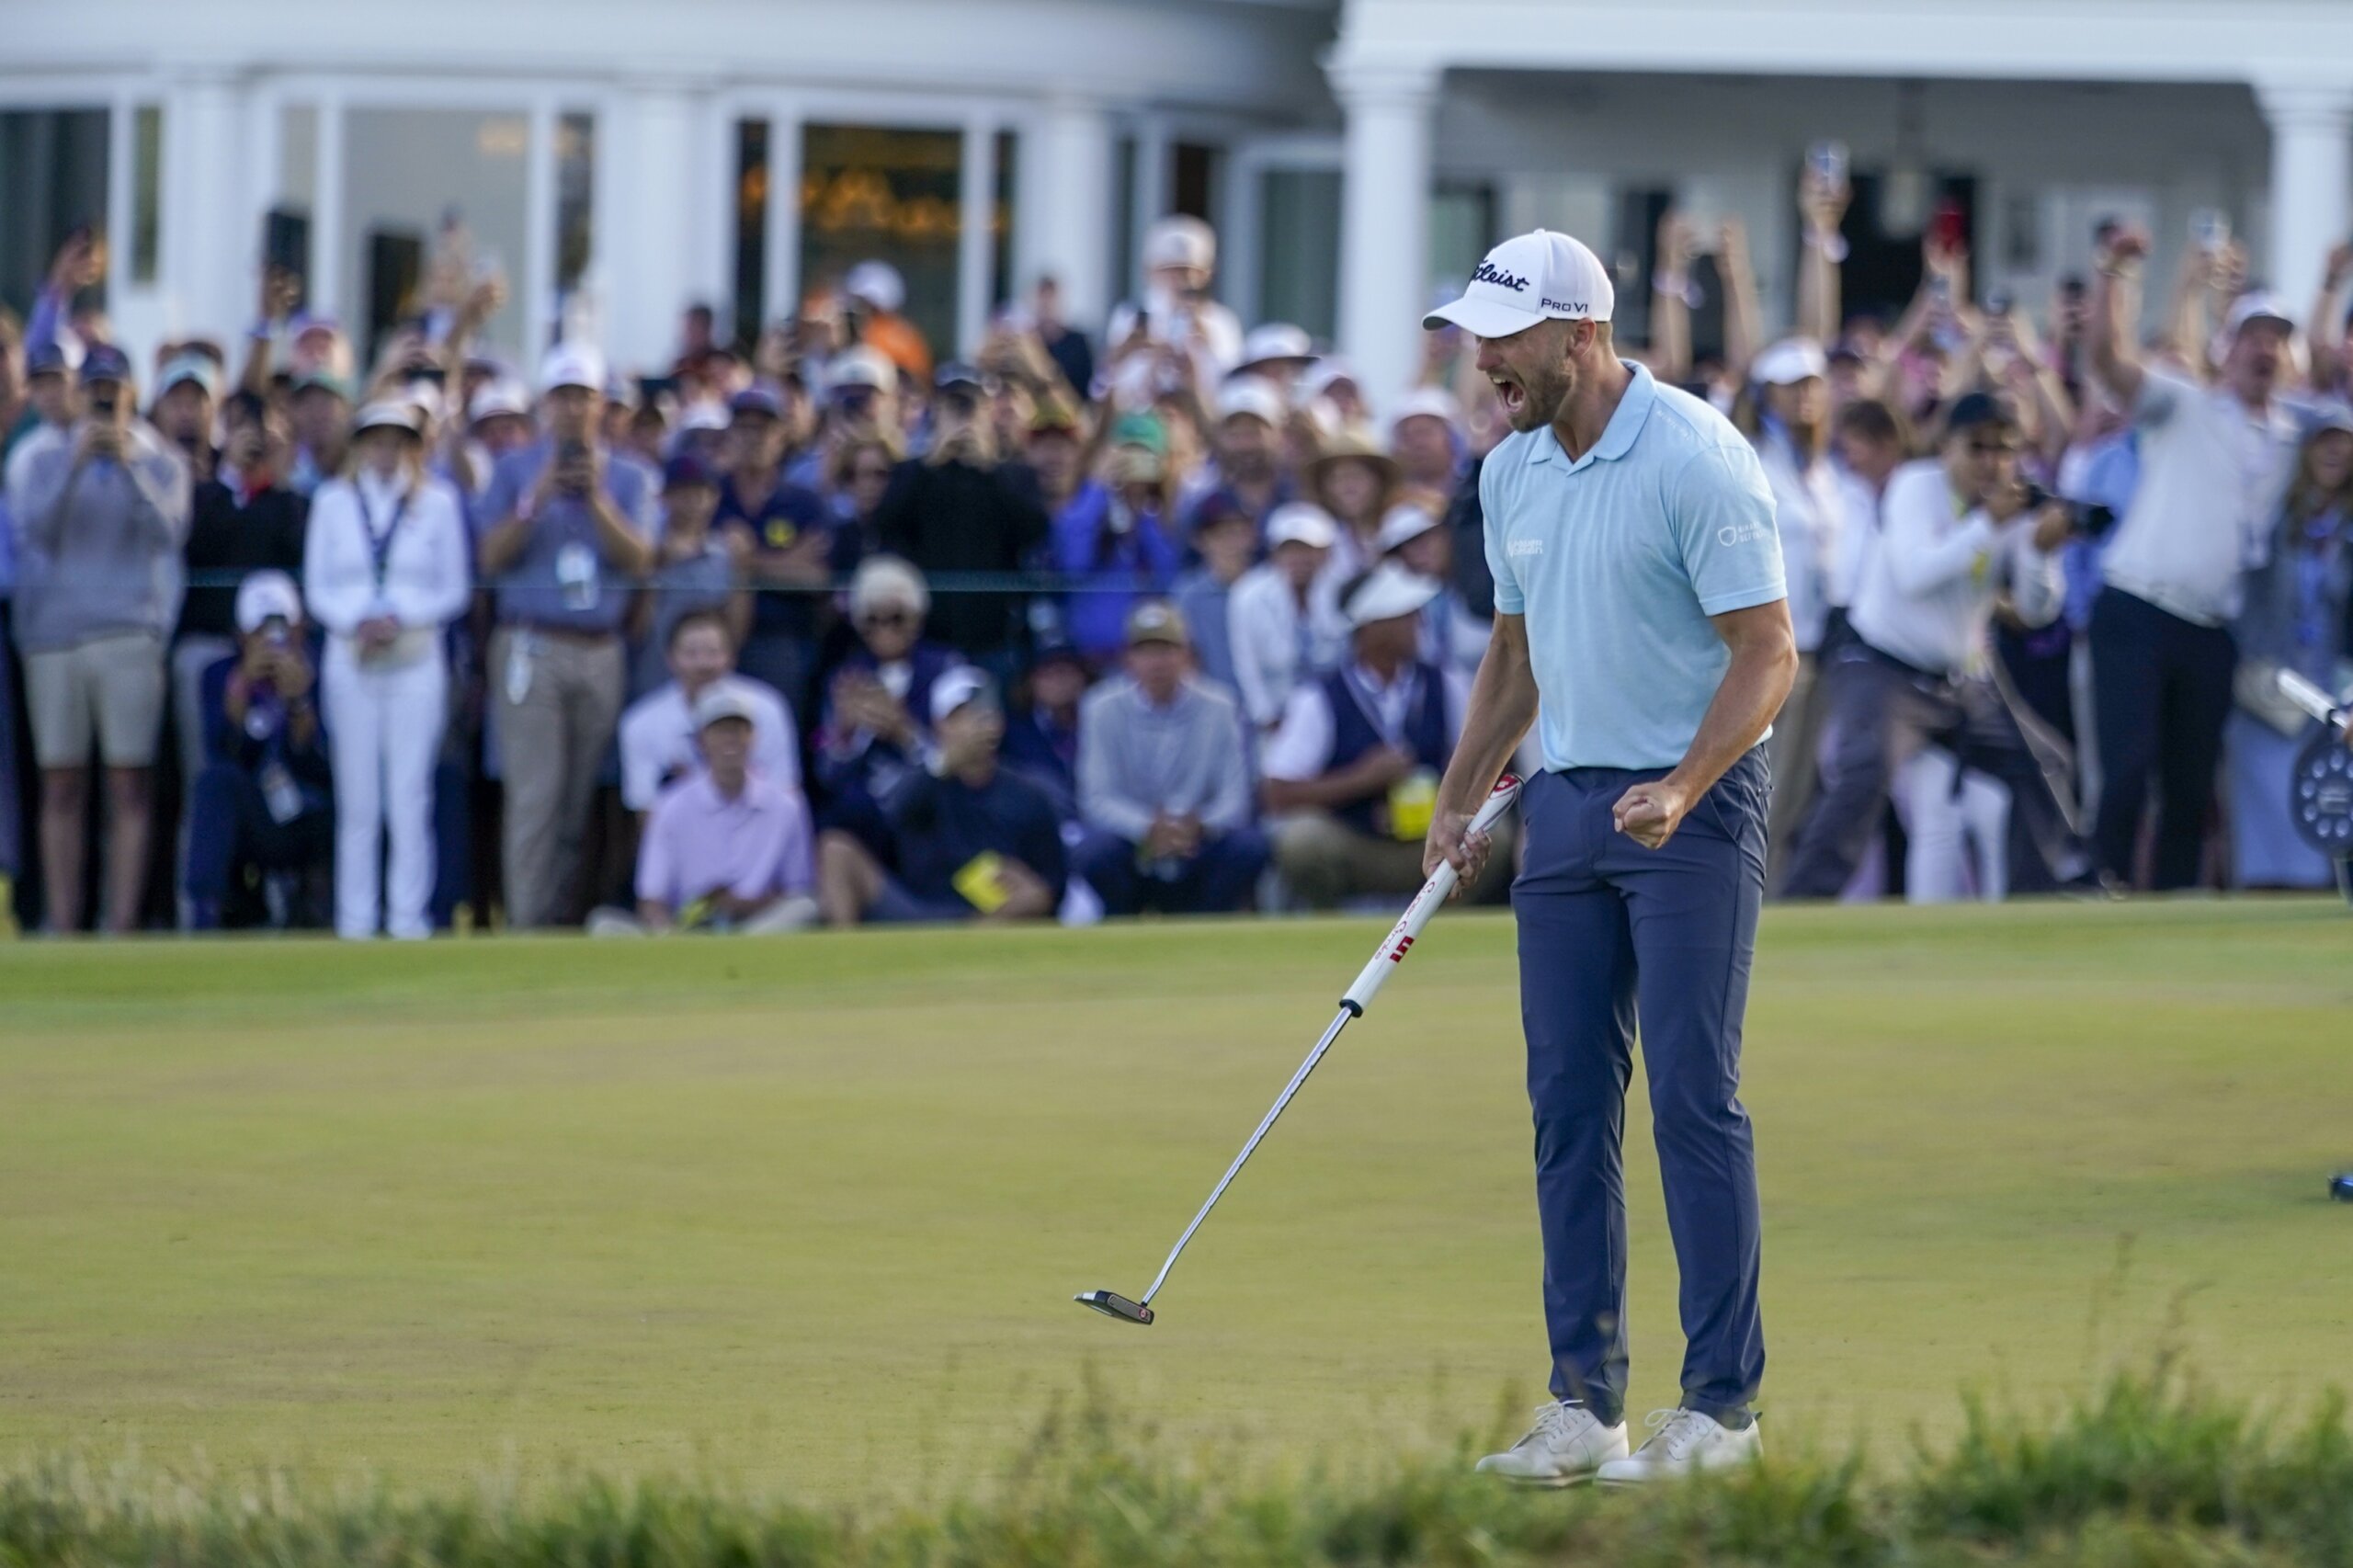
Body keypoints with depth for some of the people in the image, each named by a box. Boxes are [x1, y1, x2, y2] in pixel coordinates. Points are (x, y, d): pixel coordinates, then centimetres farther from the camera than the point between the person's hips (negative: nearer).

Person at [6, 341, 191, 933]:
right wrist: (75, 462, -16)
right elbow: (35, 527, -5)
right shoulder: (39, 456, 10)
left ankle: (123, 924, -8)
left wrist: (129, 463, -18)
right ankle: (62, 925, 1)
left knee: (130, 784, -7)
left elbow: (167, 530, -7)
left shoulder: (158, 460, 9)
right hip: (52, 633, 1)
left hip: (129, 634, -1)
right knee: (62, 787, 0)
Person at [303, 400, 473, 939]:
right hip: (350, 657, 1)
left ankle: (408, 920, -5)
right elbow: (318, 587, 7)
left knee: (410, 795, -7)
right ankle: (354, 924, 2)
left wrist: (399, 618, -9)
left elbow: (455, 590, 5)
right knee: (357, 798, 0)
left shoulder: (439, 503, 6)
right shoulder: (332, 501, 9)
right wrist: (357, 622, -11)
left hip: (416, 657, -1)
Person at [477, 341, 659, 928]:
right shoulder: (515, 470, 8)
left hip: (601, 653, 3)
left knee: (581, 796, 3)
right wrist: (538, 499, -12)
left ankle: (561, 917, 9)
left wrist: (596, 499, -11)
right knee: (536, 793, -11)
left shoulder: (628, 477, 12)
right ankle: (527, 925, -14)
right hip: (533, 649, -3)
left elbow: (638, 560, 0)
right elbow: (492, 558, -1)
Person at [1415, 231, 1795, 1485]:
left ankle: (1722, 1400, -3)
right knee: (1567, 1104, 4)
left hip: (1691, 806, -7)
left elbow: (1768, 652, -16)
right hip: (1566, 804, 7)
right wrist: (1459, 801, 14)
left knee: (1692, 1097, -8)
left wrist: (1681, 789, -28)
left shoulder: (1695, 459, -15)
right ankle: (1586, 1402, 7)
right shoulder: (1509, 473, 8)